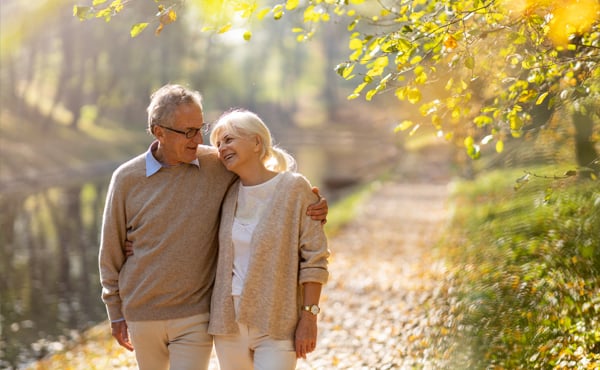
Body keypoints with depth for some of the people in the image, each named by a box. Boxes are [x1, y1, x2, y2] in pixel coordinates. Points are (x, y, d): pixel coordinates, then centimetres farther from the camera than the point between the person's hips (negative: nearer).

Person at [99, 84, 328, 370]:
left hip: (194, 315, -1)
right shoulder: (127, 179, -5)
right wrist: (116, 313, 7)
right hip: (142, 314, 1)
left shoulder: (218, 166, -6)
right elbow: (111, 251, 4)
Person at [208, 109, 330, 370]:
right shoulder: (227, 194, 8)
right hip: (229, 320, 5)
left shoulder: (294, 188, -6)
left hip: (277, 324, -5)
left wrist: (309, 317, -12)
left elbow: (314, 259, -8)